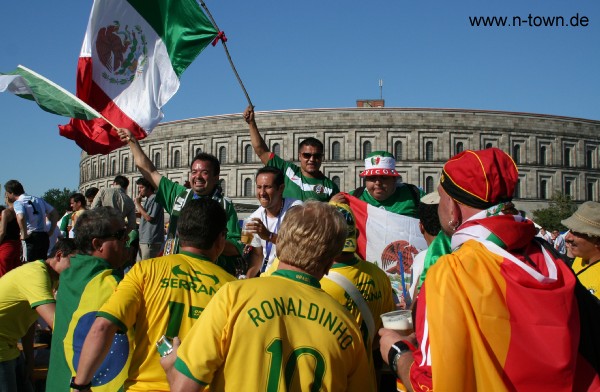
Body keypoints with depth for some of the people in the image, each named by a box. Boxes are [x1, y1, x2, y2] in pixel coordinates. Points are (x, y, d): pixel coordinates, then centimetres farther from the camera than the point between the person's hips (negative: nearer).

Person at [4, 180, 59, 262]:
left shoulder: (18, 202, -6)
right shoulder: (39, 200, 15)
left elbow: (20, 218, -27)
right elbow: (54, 213, 15)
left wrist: (24, 234, -15)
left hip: (32, 238, -7)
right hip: (44, 237, 7)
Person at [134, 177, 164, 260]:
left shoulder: (155, 199, -11)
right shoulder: (148, 200, 18)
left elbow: (149, 217, -17)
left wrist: (138, 204, -10)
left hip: (151, 242, -10)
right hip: (144, 240, 10)